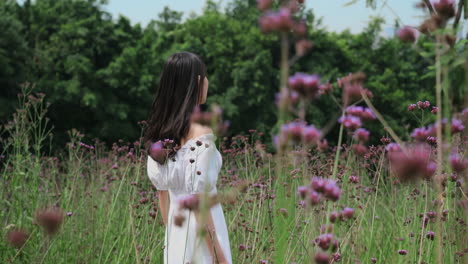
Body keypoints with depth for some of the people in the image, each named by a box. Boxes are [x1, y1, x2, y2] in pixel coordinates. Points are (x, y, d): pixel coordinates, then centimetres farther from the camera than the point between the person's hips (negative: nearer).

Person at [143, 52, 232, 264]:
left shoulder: (160, 131, 6)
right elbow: (198, 200, -19)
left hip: (175, 236, 8)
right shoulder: (201, 133, -16)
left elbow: (162, 192, 11)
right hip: (201, 237, -8)